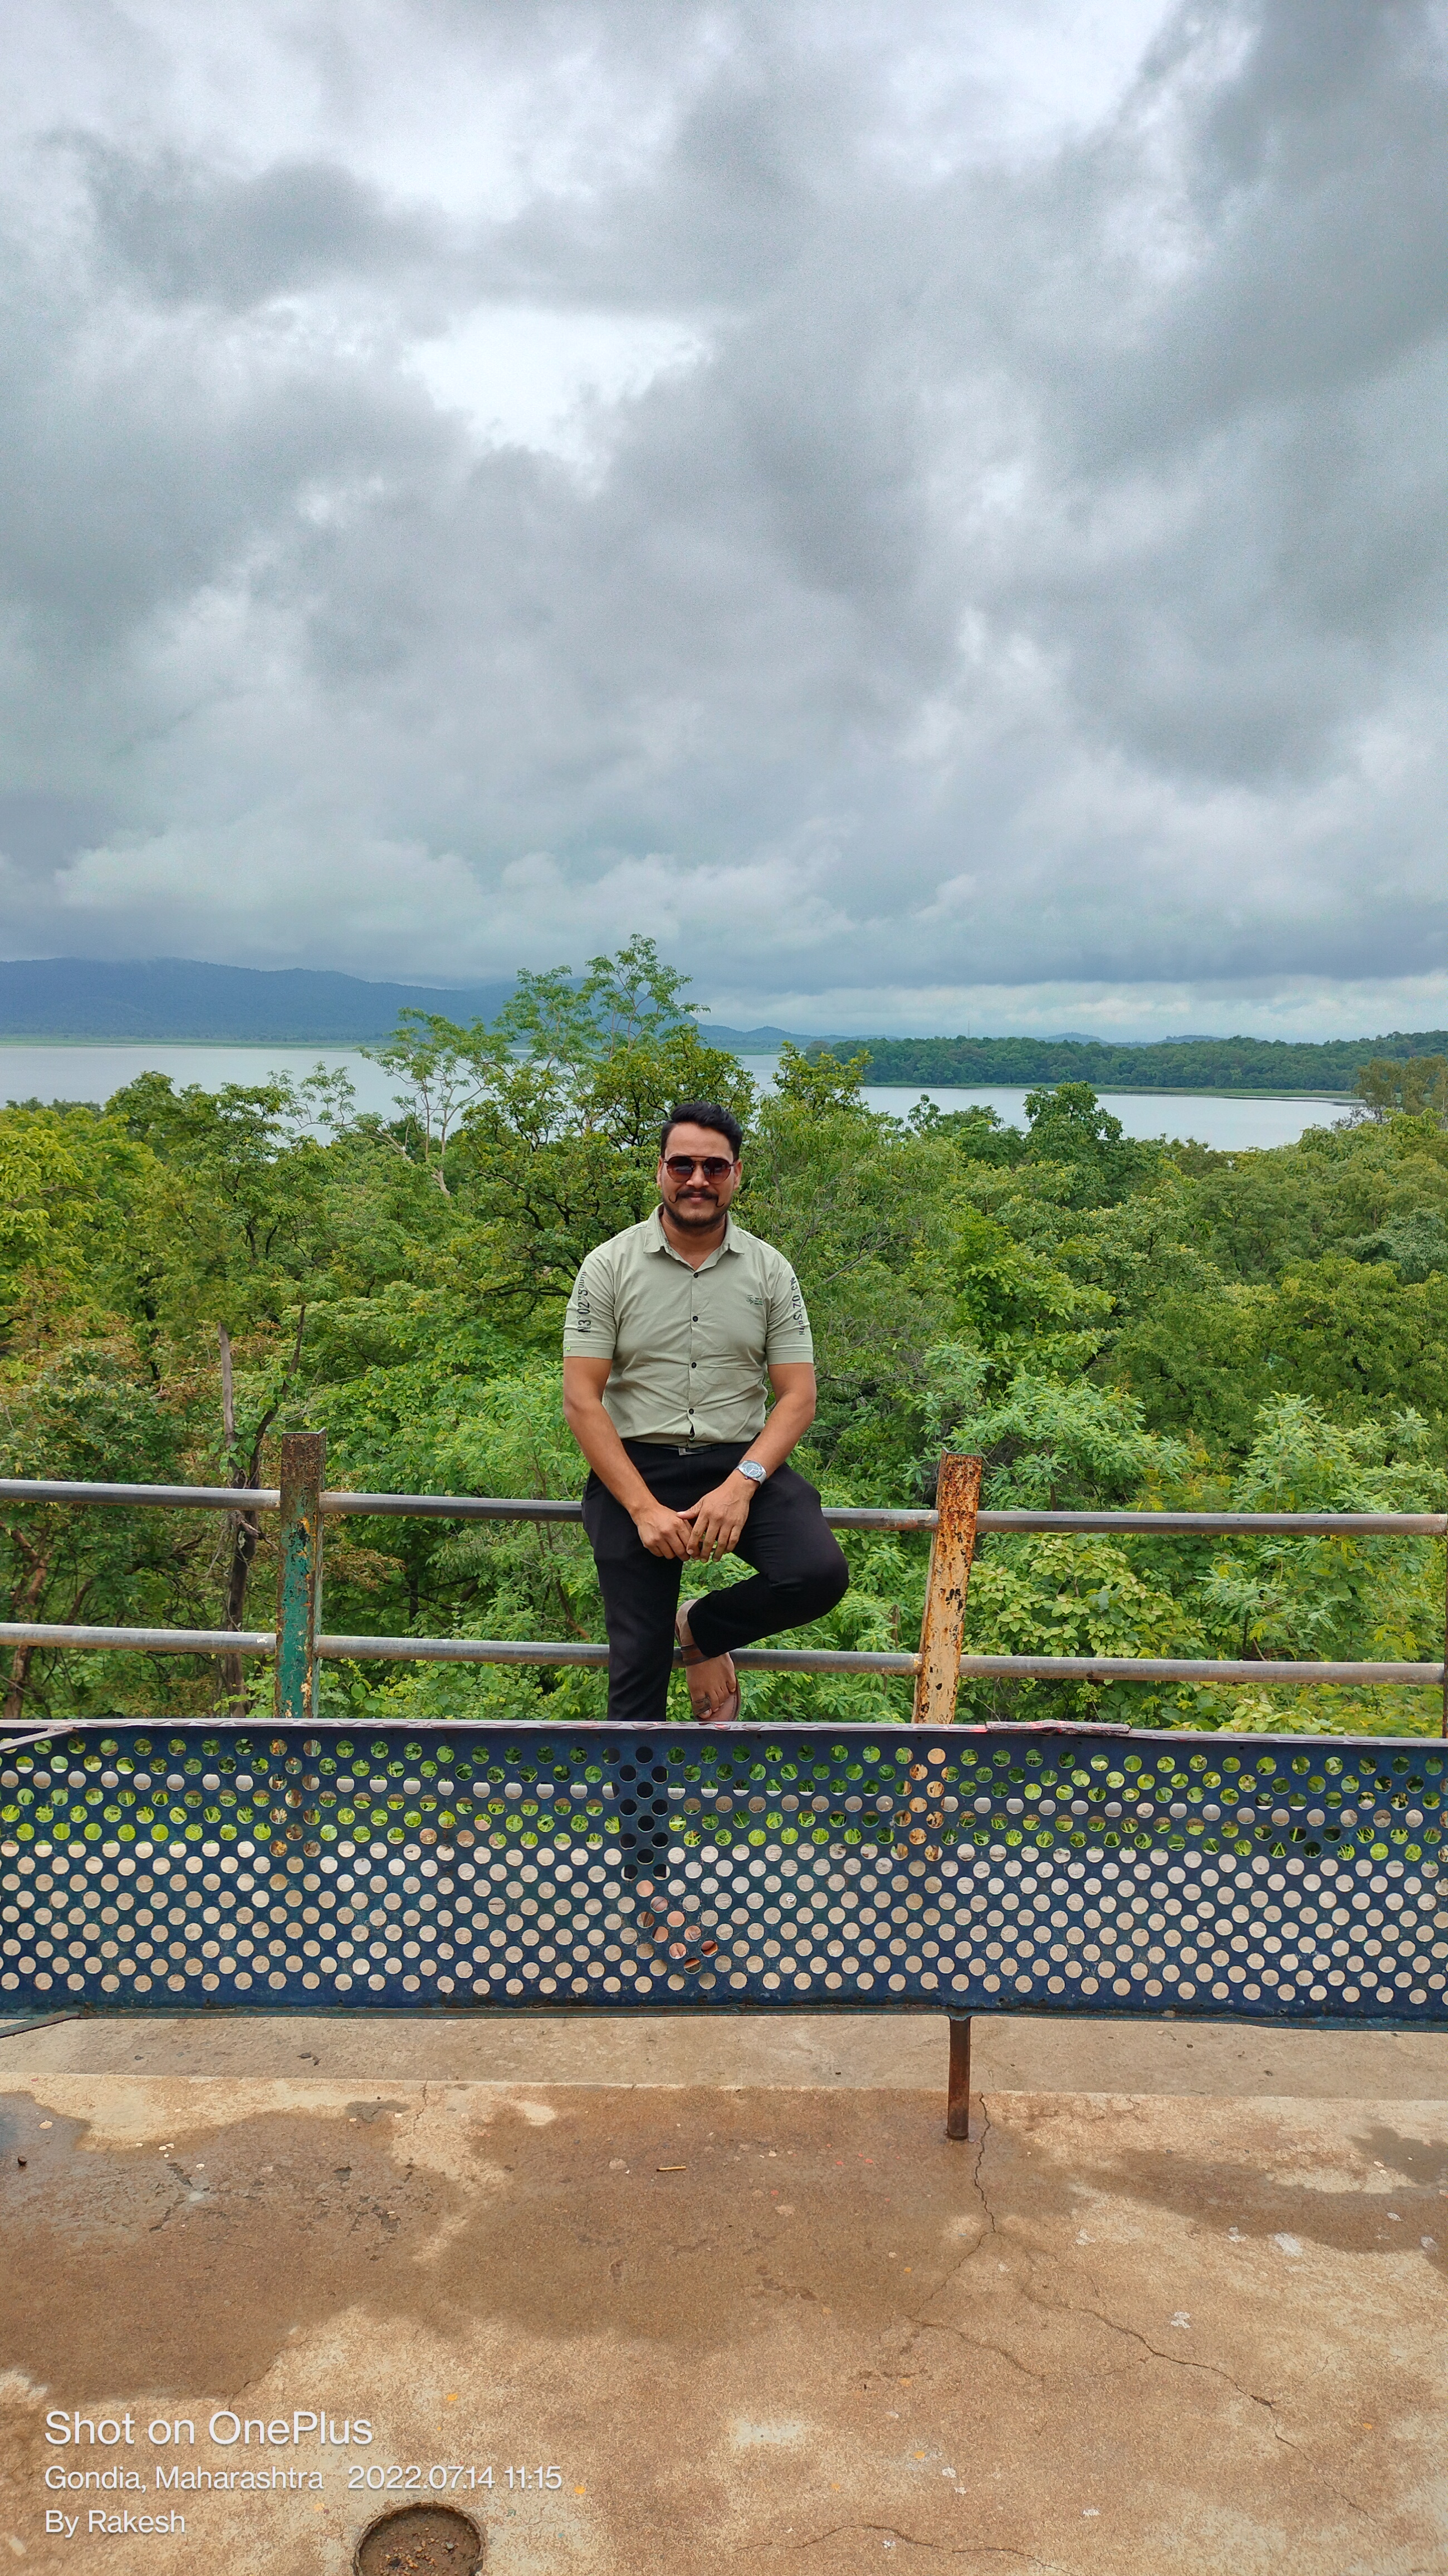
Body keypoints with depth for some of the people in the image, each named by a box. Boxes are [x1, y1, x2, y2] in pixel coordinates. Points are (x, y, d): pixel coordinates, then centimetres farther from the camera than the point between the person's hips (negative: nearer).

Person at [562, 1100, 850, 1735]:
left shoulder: (769, 1270, 5)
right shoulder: (609, 1266, -1)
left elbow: (797, 1397, 1)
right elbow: (581, 1399, -6)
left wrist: (741, 1485, -17)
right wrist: (645, 1508, -16)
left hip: (741, 1462, 2)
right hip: (636, 1466, -1)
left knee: (819, 1575, -23)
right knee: (637, 1665, -5)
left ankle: (702, 1628, 7)